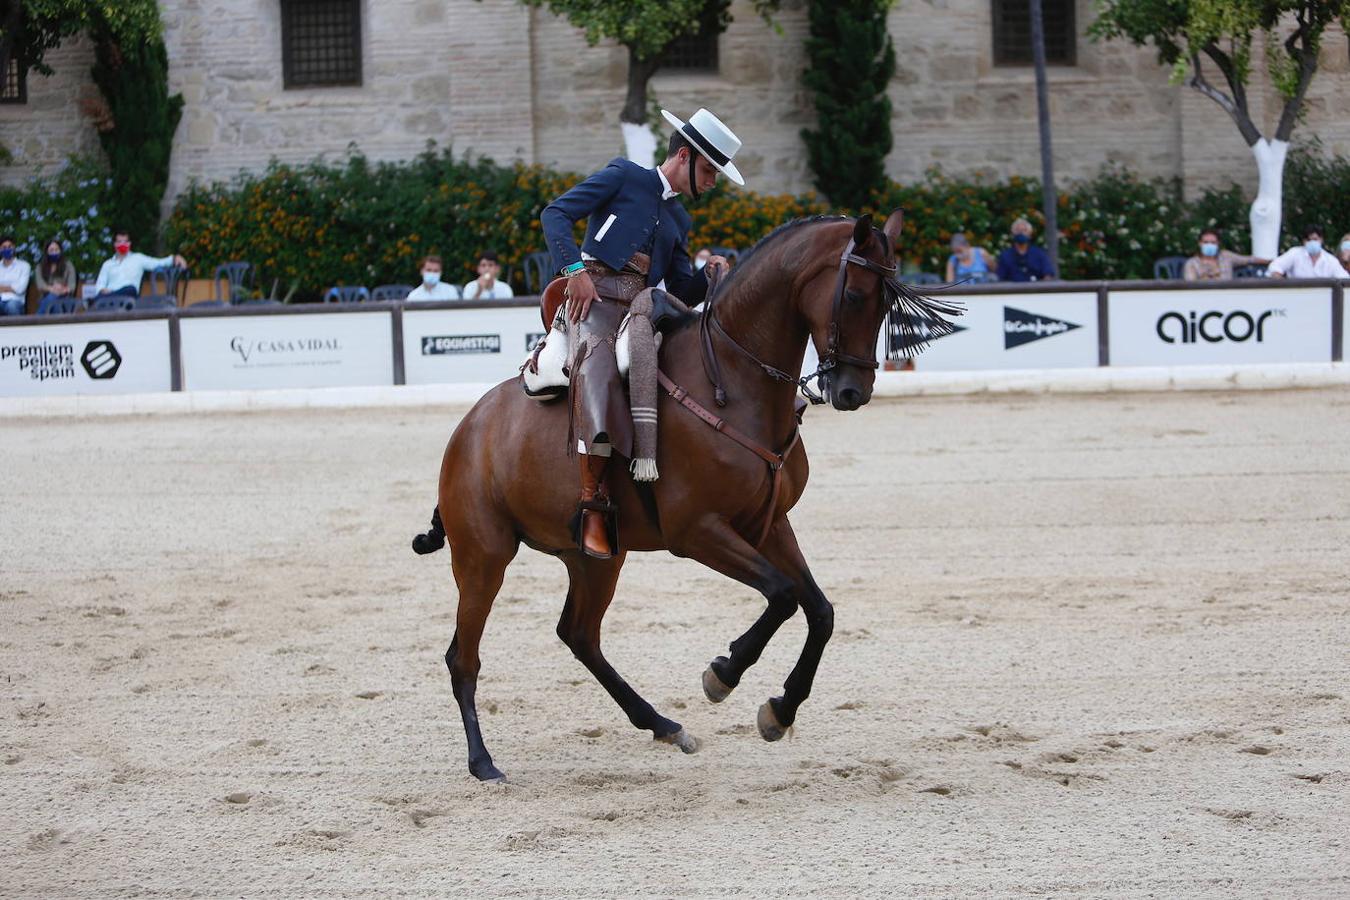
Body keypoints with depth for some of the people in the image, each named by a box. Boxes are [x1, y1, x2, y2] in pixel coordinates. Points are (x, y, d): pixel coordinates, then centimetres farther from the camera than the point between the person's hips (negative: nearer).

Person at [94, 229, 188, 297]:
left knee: (130, 289, -41)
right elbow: (99, 285, 20)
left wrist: (175, 258, -7)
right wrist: (102, 290, -6)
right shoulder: (107, 264, 30)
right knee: (101, 296, -36)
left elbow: (159, 263, 13)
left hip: (127, 295, -2)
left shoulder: (138, 259, 24)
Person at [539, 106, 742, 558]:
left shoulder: (679, 221, 29)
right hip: (596, 294, -7)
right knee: (599, 362, -35)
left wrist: (708, 274, 4)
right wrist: (575, 269, -14)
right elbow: (556, 214, 0)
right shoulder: (623, 177, 10)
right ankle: (592, 502, -41)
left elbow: (682, 293, 26)